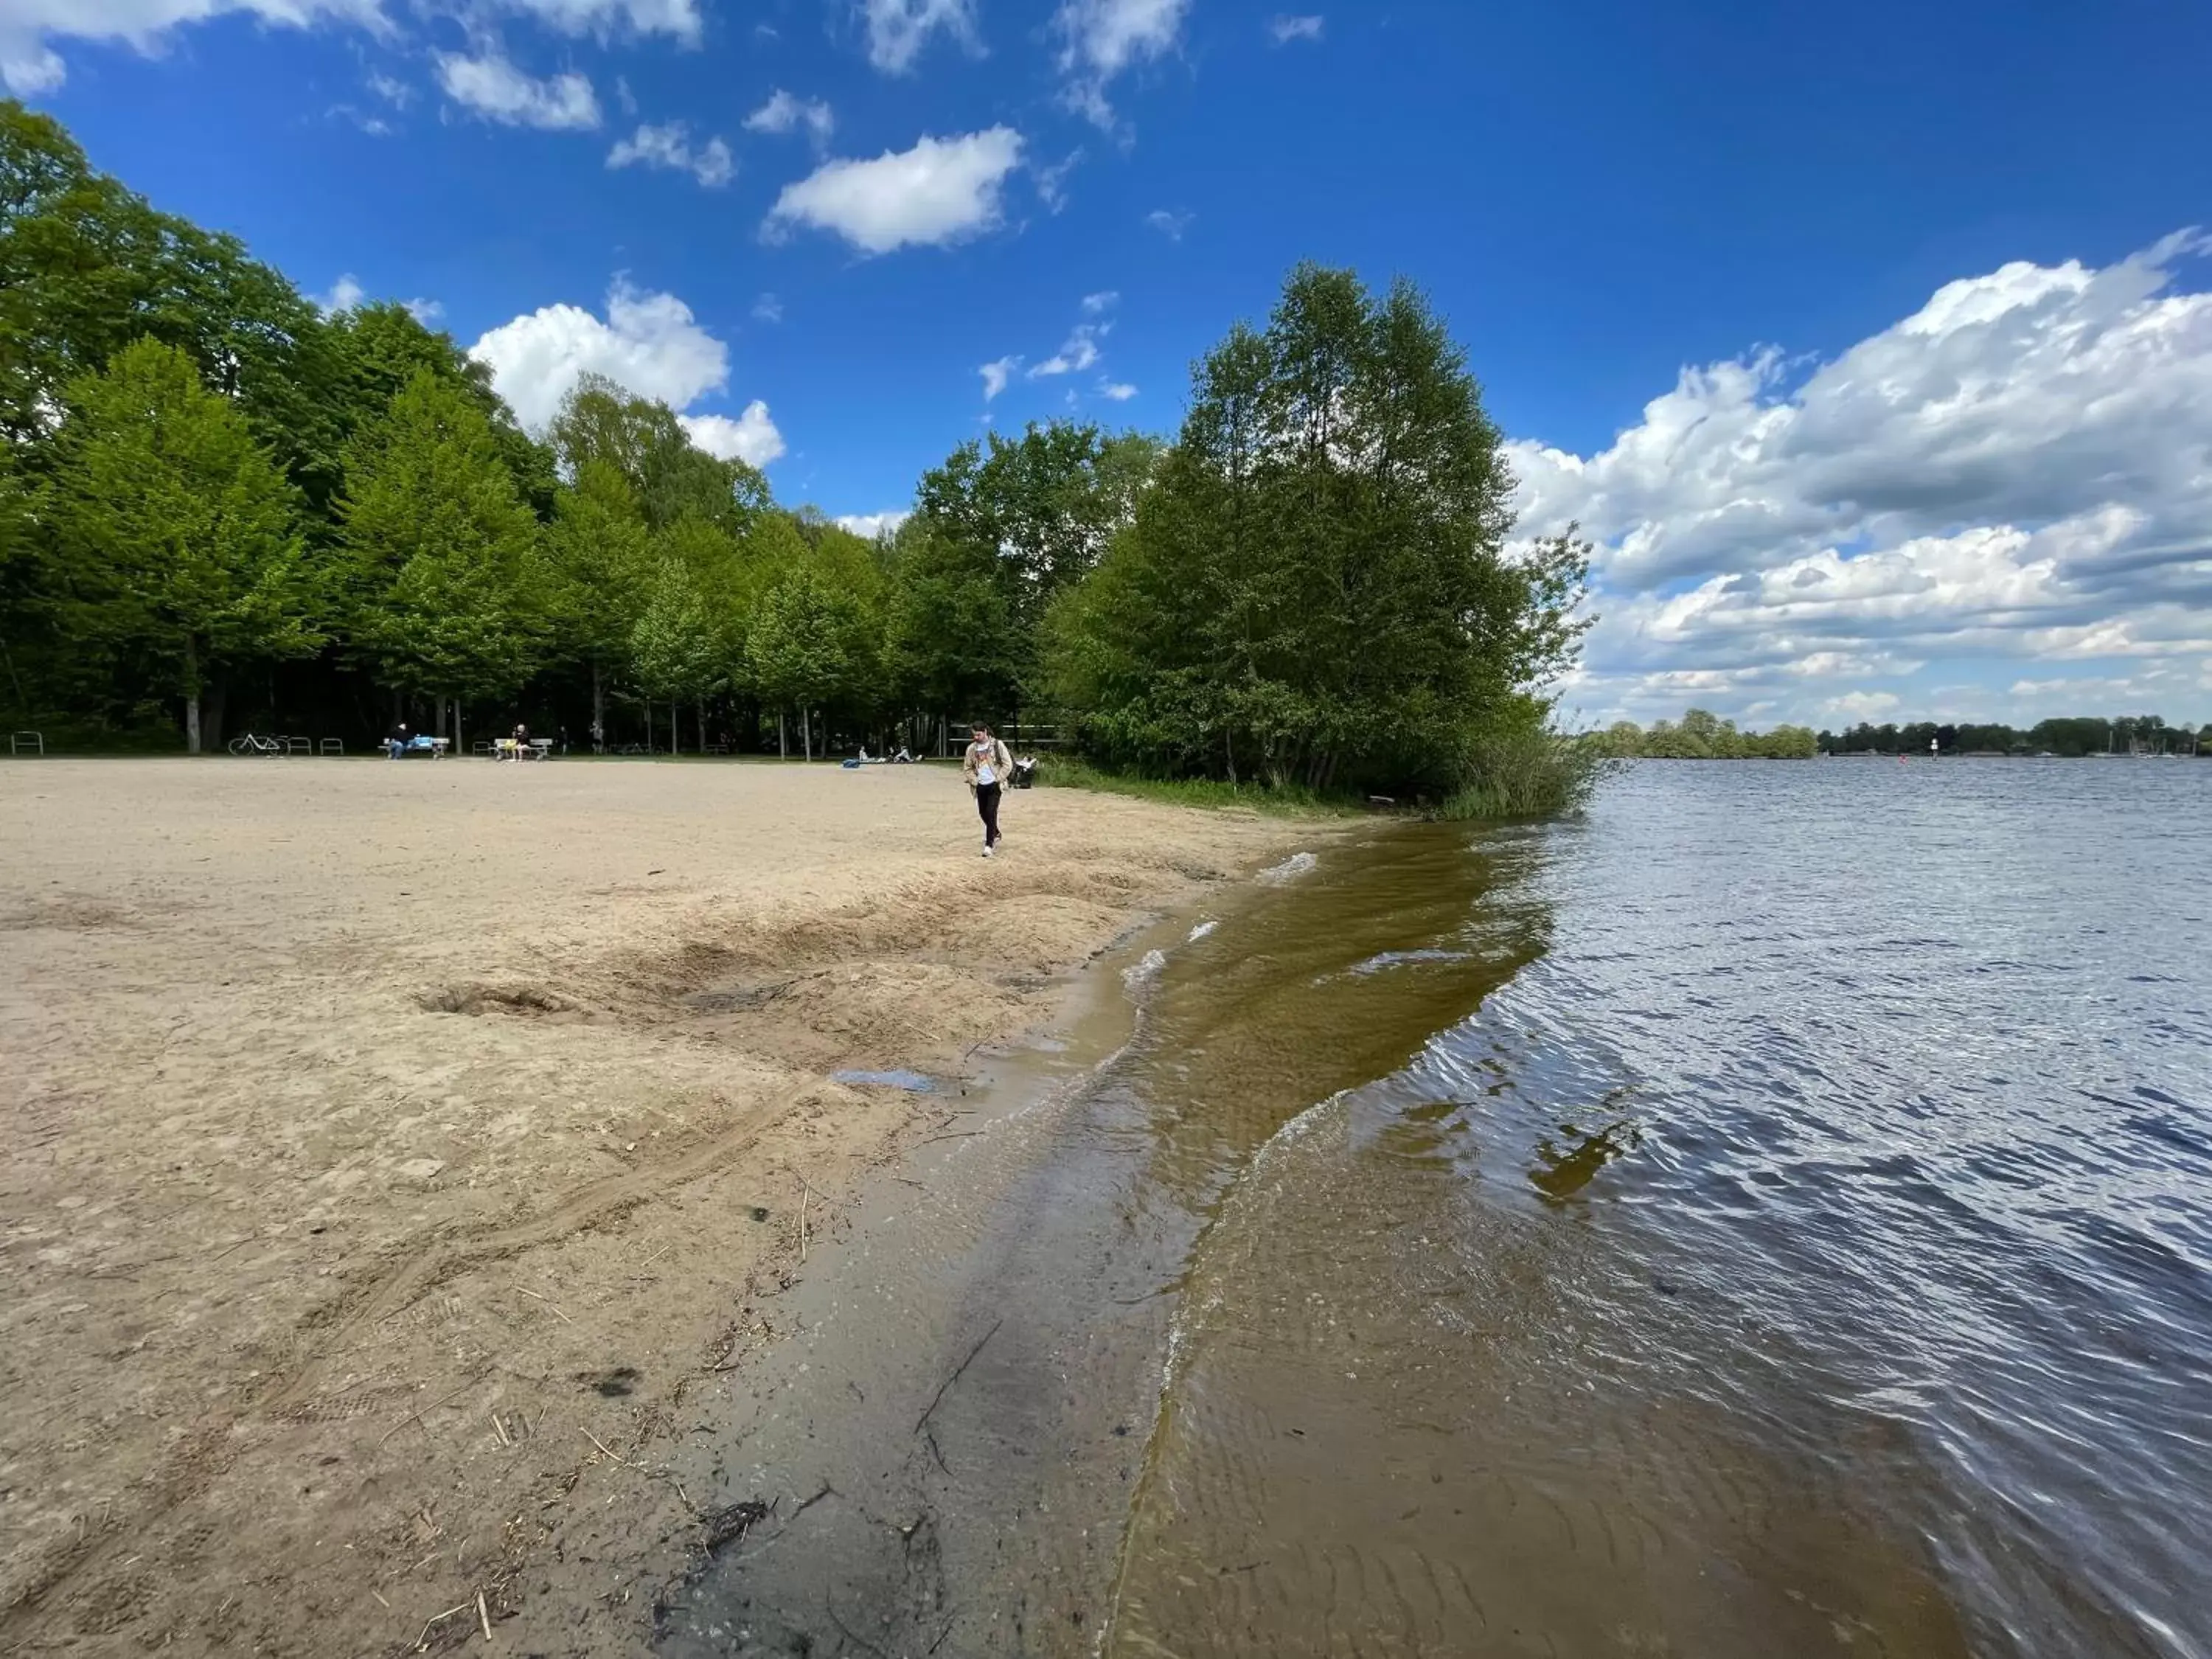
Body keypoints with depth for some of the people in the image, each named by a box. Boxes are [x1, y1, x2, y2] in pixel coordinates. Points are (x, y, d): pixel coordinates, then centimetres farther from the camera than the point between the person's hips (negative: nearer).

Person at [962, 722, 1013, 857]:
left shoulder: (997, 745, -6)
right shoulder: (972, 748, 4)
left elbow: (1008, 764, -5)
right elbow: (967, 768, 12)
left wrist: (998, 779, -10)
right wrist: (974, 781, -1)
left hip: (994, 785, -5)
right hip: (980, 786, 5)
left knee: (991, 813, -14)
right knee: (983, 813, 12)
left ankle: (989, 844, -13)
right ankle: (996, 835, 37)